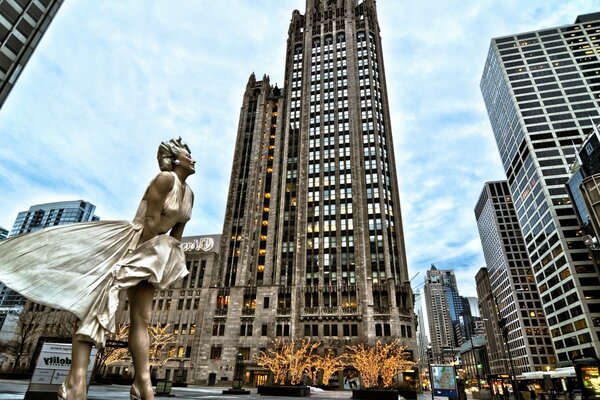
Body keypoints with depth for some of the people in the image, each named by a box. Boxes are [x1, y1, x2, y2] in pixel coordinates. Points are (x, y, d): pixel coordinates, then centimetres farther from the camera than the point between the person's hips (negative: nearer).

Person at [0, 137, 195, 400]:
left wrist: (168, 265, 9)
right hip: (132, 242, -7)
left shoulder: (190, 194, 9)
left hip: (152, 250, 7)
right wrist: (143, 252, -16)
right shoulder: (165, 178, -14)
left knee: (142, 319, 1)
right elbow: (151, 222, -18)